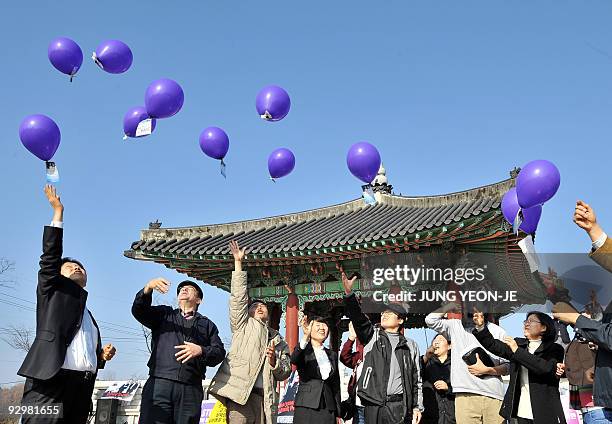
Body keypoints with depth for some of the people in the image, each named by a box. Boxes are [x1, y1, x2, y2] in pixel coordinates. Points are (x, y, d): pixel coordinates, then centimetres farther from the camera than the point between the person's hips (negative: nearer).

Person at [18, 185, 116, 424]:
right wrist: (58, 213, 1)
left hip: (82, 387, 6)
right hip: (51, 381, -6)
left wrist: (103, 355, 12)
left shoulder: (89, 318, 31)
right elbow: (50, 258, 2)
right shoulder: (53, 290, 17)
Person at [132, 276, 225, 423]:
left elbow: (220, 352, 12)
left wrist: (201, 351, -9)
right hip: (159, 384, -1)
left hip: (191, 389, 1)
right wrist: (148, 288, -13)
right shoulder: (164, 314, 23)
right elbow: (138, 311, 5)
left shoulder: (207, 324, 23)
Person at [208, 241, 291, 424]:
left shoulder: (278, 340, 25)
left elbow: (285, 373, 19)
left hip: (264, 399, 4)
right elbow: (238, 298, 8)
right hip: (240, 394, -3)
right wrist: (238, 262, 5)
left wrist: (275, 360, -3)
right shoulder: (243, 325, 19)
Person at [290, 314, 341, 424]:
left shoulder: (332, 355, 16)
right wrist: (305, 337, -35)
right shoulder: (304, 351, 3)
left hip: (328, 408, 4)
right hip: (306, 407, -4)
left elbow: (336, 386, 16)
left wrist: (338, 413, 12)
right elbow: (294, 360, -22)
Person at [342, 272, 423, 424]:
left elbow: (416, 379, 13)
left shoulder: (410, 346, 14)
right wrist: (348, 293, -19)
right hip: (374, 405, 0)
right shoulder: (372, 336, 12)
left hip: (400, 406, 0)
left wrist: (417, 406, 5)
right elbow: (358, 318, -5)